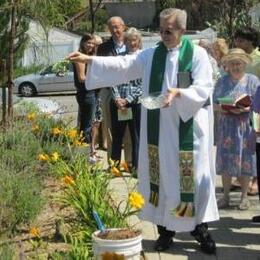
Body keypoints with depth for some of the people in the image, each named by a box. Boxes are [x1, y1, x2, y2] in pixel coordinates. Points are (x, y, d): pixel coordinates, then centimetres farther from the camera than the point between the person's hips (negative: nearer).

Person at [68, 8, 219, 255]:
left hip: (188, 129, -3)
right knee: (162, 176, 7)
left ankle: (199, 227, 16)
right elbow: (122, 65, 1)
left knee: (193, 176, 2)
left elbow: (204, 89, -10)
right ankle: (166, 228, 18)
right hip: (159, 129, 3)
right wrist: (89, 59, -8)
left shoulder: (198, 54, -4)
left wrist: (178, 93, -27)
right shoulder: (151, 55, 7)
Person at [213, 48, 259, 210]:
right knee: (225, 160, 2)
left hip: (246, 125, -2)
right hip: (227, 125, 2)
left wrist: (244, 109, -18)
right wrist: (222, 108, -13)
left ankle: (244, 196, 13)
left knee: (245, 160, 1)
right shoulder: (223, 81, 7)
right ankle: (226, 196, 11)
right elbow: (215, 103, 7)